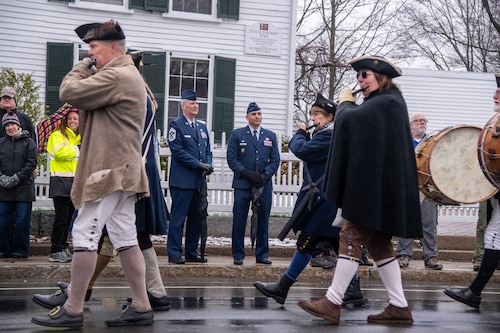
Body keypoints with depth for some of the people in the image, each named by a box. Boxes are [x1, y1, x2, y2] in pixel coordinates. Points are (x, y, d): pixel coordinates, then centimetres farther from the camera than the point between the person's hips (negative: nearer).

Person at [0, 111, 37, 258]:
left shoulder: (28, 142, 3)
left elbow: (31, 163, -4)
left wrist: (16, 178, -12)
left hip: (24, 187, -3)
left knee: (22, 220, -1)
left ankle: (20, 250, 7)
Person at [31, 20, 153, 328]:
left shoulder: (117, 76, -14)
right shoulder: (129, 75, 21)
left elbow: (69, 92, -16)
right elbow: (85, 99, 27)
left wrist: (83, 68, 2)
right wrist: (90, 68, 10)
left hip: (111, 171, -11)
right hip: (122, 171, 11)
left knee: (85, 234, -7)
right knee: (125, 238, 9)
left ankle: (73, 310, -3)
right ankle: (142, 307, 10)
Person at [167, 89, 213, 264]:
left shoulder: (202, 127, 19)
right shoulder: (176, 125, -3)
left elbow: (208, 150, 19)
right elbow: (177, 150, -12)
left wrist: (208, 166, -2)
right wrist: (198, 164, -16)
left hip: (198, 180, 7)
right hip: (182, 179, -7)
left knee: (196, 217, 9)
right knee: (178, 217, -5)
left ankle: (191, 253, 16)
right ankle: (174, 253, -1)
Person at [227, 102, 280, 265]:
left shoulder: (271, 136, 13)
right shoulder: (237, 134, 6)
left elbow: (275, 160, 10)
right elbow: (231, 158, -1)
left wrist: (265, 175, -8)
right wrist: (247, 173, -13)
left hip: (264, 185, 2)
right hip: (243, 184, -2)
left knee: (263, 220, 5)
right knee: (239, 220, -2)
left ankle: (262, 255, 13)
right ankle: (238, 255, 7)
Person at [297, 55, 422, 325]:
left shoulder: (385, 103, -12)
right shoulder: (387, 103, 20)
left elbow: (349, 120, -21)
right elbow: (361, 131, 20)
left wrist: (345, 103, -1)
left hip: (373, 186, -10)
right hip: (376, 184, 10)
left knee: (352, 237, -9)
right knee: (377, 243, 10)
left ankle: (332, 303, -7)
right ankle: (399, 307, 10)